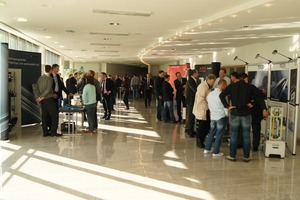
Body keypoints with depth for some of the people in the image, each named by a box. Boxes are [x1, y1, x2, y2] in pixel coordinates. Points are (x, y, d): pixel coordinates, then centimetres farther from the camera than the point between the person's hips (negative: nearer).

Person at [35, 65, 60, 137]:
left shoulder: (40, 78, 10)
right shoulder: (49, 78, -11)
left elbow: (36, 88, 8)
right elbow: (48, 89, -19)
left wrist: (39, 96, 0)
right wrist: (42, 97, -13)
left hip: (42, 99, 7)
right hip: (48, 98, -7)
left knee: (44, 115, 10)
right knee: (54, 114, -1)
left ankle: (45, 132, 13)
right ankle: (53, 132, -3)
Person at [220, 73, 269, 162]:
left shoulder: (231, 86, 2)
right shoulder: (250, 87, 0)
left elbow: (221, 95, -6)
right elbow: (260, 96, -7)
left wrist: (227, 106, -5)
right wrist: (264, 109, -7)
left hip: (234, 114, 0)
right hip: (246, 114, 0)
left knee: (233, 136, 7)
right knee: (246, 136, 8)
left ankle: (232, 156, 13)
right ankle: (246, 157, 15)